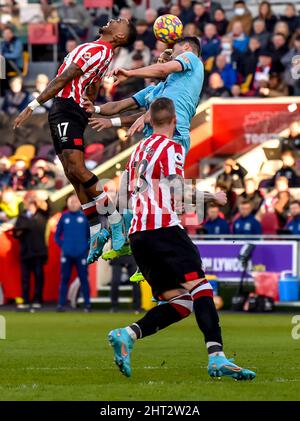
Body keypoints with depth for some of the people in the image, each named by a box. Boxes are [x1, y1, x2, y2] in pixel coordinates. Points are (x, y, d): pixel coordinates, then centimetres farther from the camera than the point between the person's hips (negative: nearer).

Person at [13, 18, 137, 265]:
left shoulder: (95, 50, -13)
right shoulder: (105, 54, 18)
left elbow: (62, 80, -16)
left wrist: (33, 106, -17)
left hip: (66, 107, -10)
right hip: (63, 112, 10)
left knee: (76, 169, -18)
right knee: (74, 175, 7)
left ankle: (116, 222, -12)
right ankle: (96, 232, 7)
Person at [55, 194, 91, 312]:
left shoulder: (84, 217, 3)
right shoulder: (64, 217, 8)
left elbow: (91, 234, 10)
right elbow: (57, 235, 15)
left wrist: (87, 246, 0)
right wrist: (62, 245, 3)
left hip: (81, 254, -1)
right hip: (67, 254, 1)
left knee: (84, 279, -1)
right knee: (64, 279, 2)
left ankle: (87, 304, 3)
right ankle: (61, 304, 4)